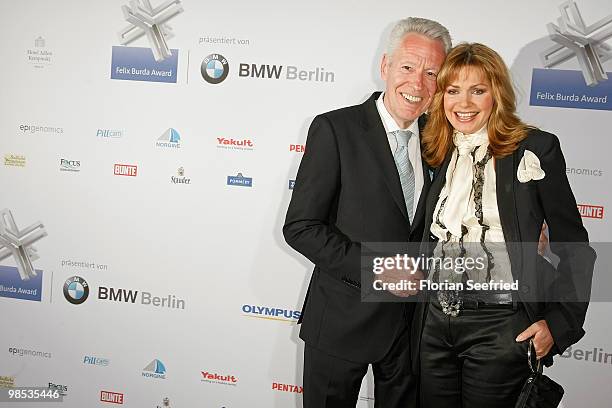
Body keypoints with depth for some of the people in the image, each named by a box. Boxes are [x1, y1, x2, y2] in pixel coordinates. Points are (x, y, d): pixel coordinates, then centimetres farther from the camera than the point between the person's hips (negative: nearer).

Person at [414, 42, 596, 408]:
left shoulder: (536, 149, -6)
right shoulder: (436, 155, 8)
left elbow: (574, 248, -2)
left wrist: (559, 322, -8)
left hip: (501, 326, -4)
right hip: (435, 322, 5)